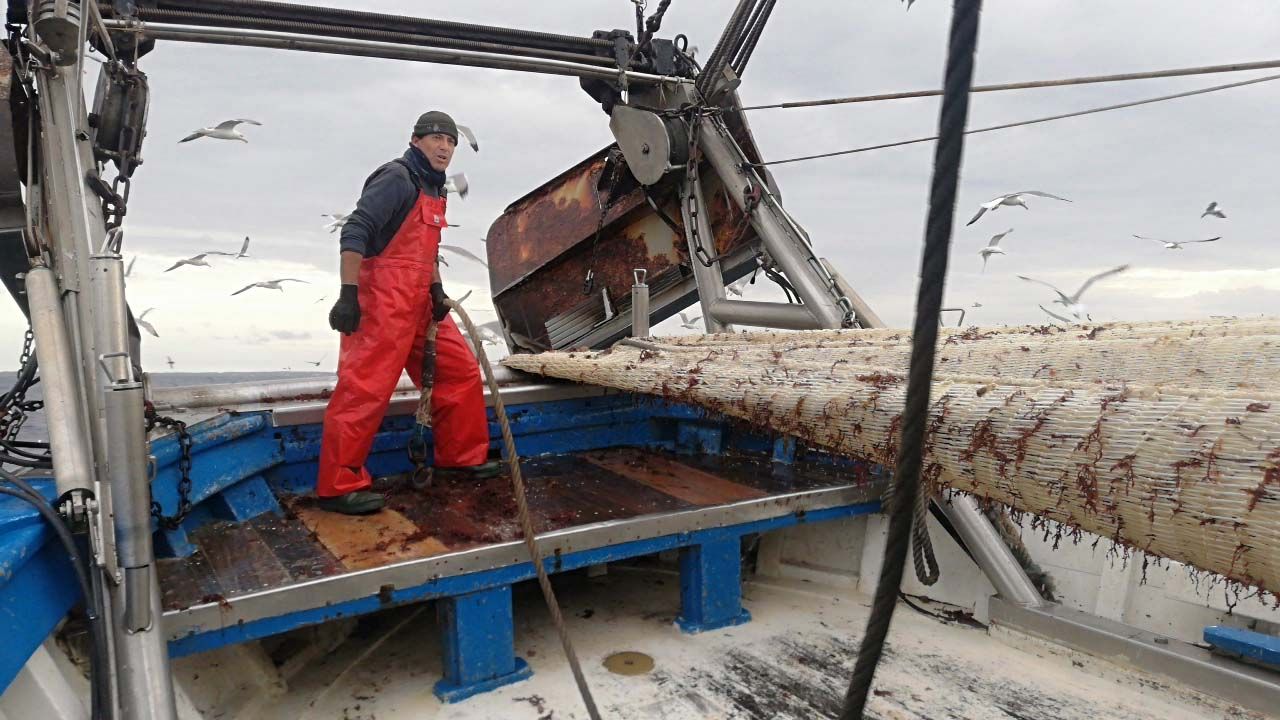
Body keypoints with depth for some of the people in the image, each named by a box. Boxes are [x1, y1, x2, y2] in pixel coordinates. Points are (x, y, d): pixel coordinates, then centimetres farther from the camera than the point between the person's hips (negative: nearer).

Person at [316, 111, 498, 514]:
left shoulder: (433, 188, 20)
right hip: (383, 302, -10)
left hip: (417, 302, 10)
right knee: (366, 389, -10)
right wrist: (348, 294, -24)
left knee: (461, 371, 11)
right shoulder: (397, 178, -10)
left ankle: (460, 456, 24)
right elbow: (355, 232, -18)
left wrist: (437, 289, 12)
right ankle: (337, 486, 0)